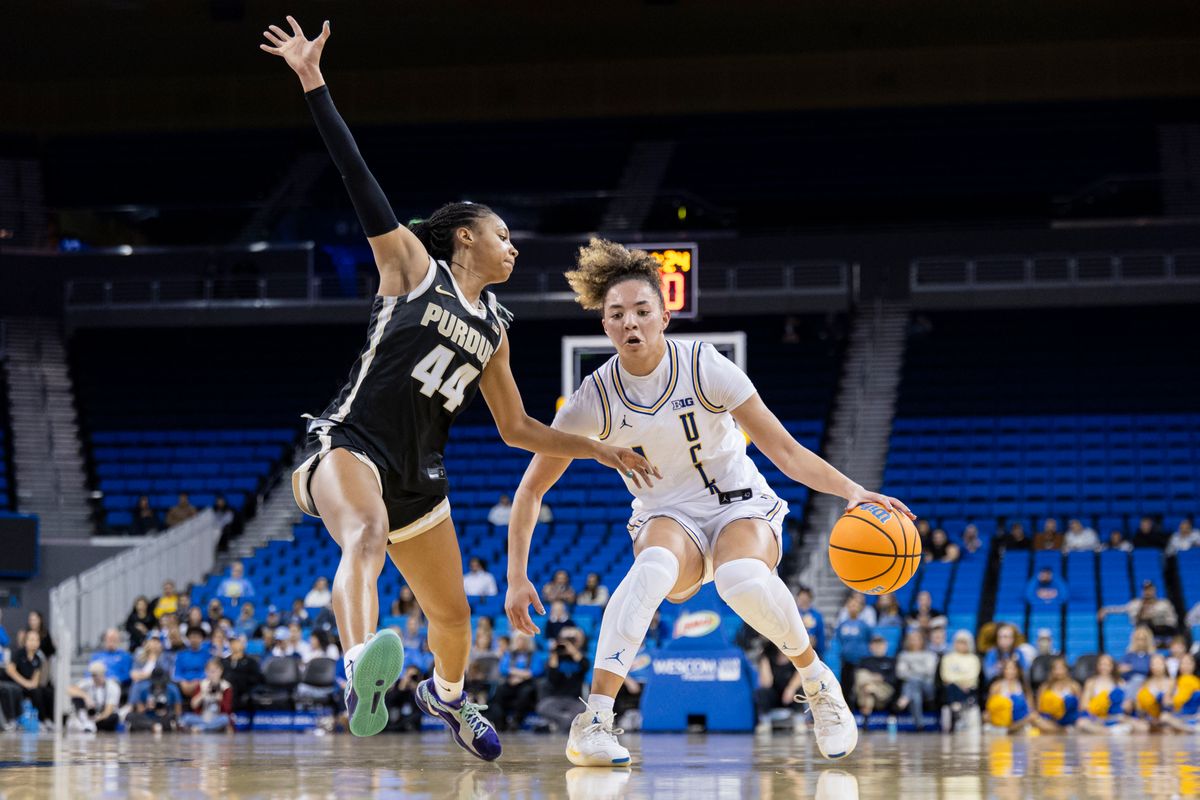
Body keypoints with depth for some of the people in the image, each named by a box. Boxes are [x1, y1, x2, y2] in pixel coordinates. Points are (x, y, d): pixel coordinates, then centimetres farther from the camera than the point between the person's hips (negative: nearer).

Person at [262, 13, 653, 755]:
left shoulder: (492, 330, 18)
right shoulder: (413, 267, 2)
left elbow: (518, 428, 26)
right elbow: (360, 179, -6)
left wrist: (599, 448, 19)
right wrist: (314, 83, -12)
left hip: (419, 476, 7)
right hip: (349, 444, -7)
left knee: (452, 614, 20)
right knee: (367, 536, -40)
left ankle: (447, 694, 54)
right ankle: (363, 668, -66)